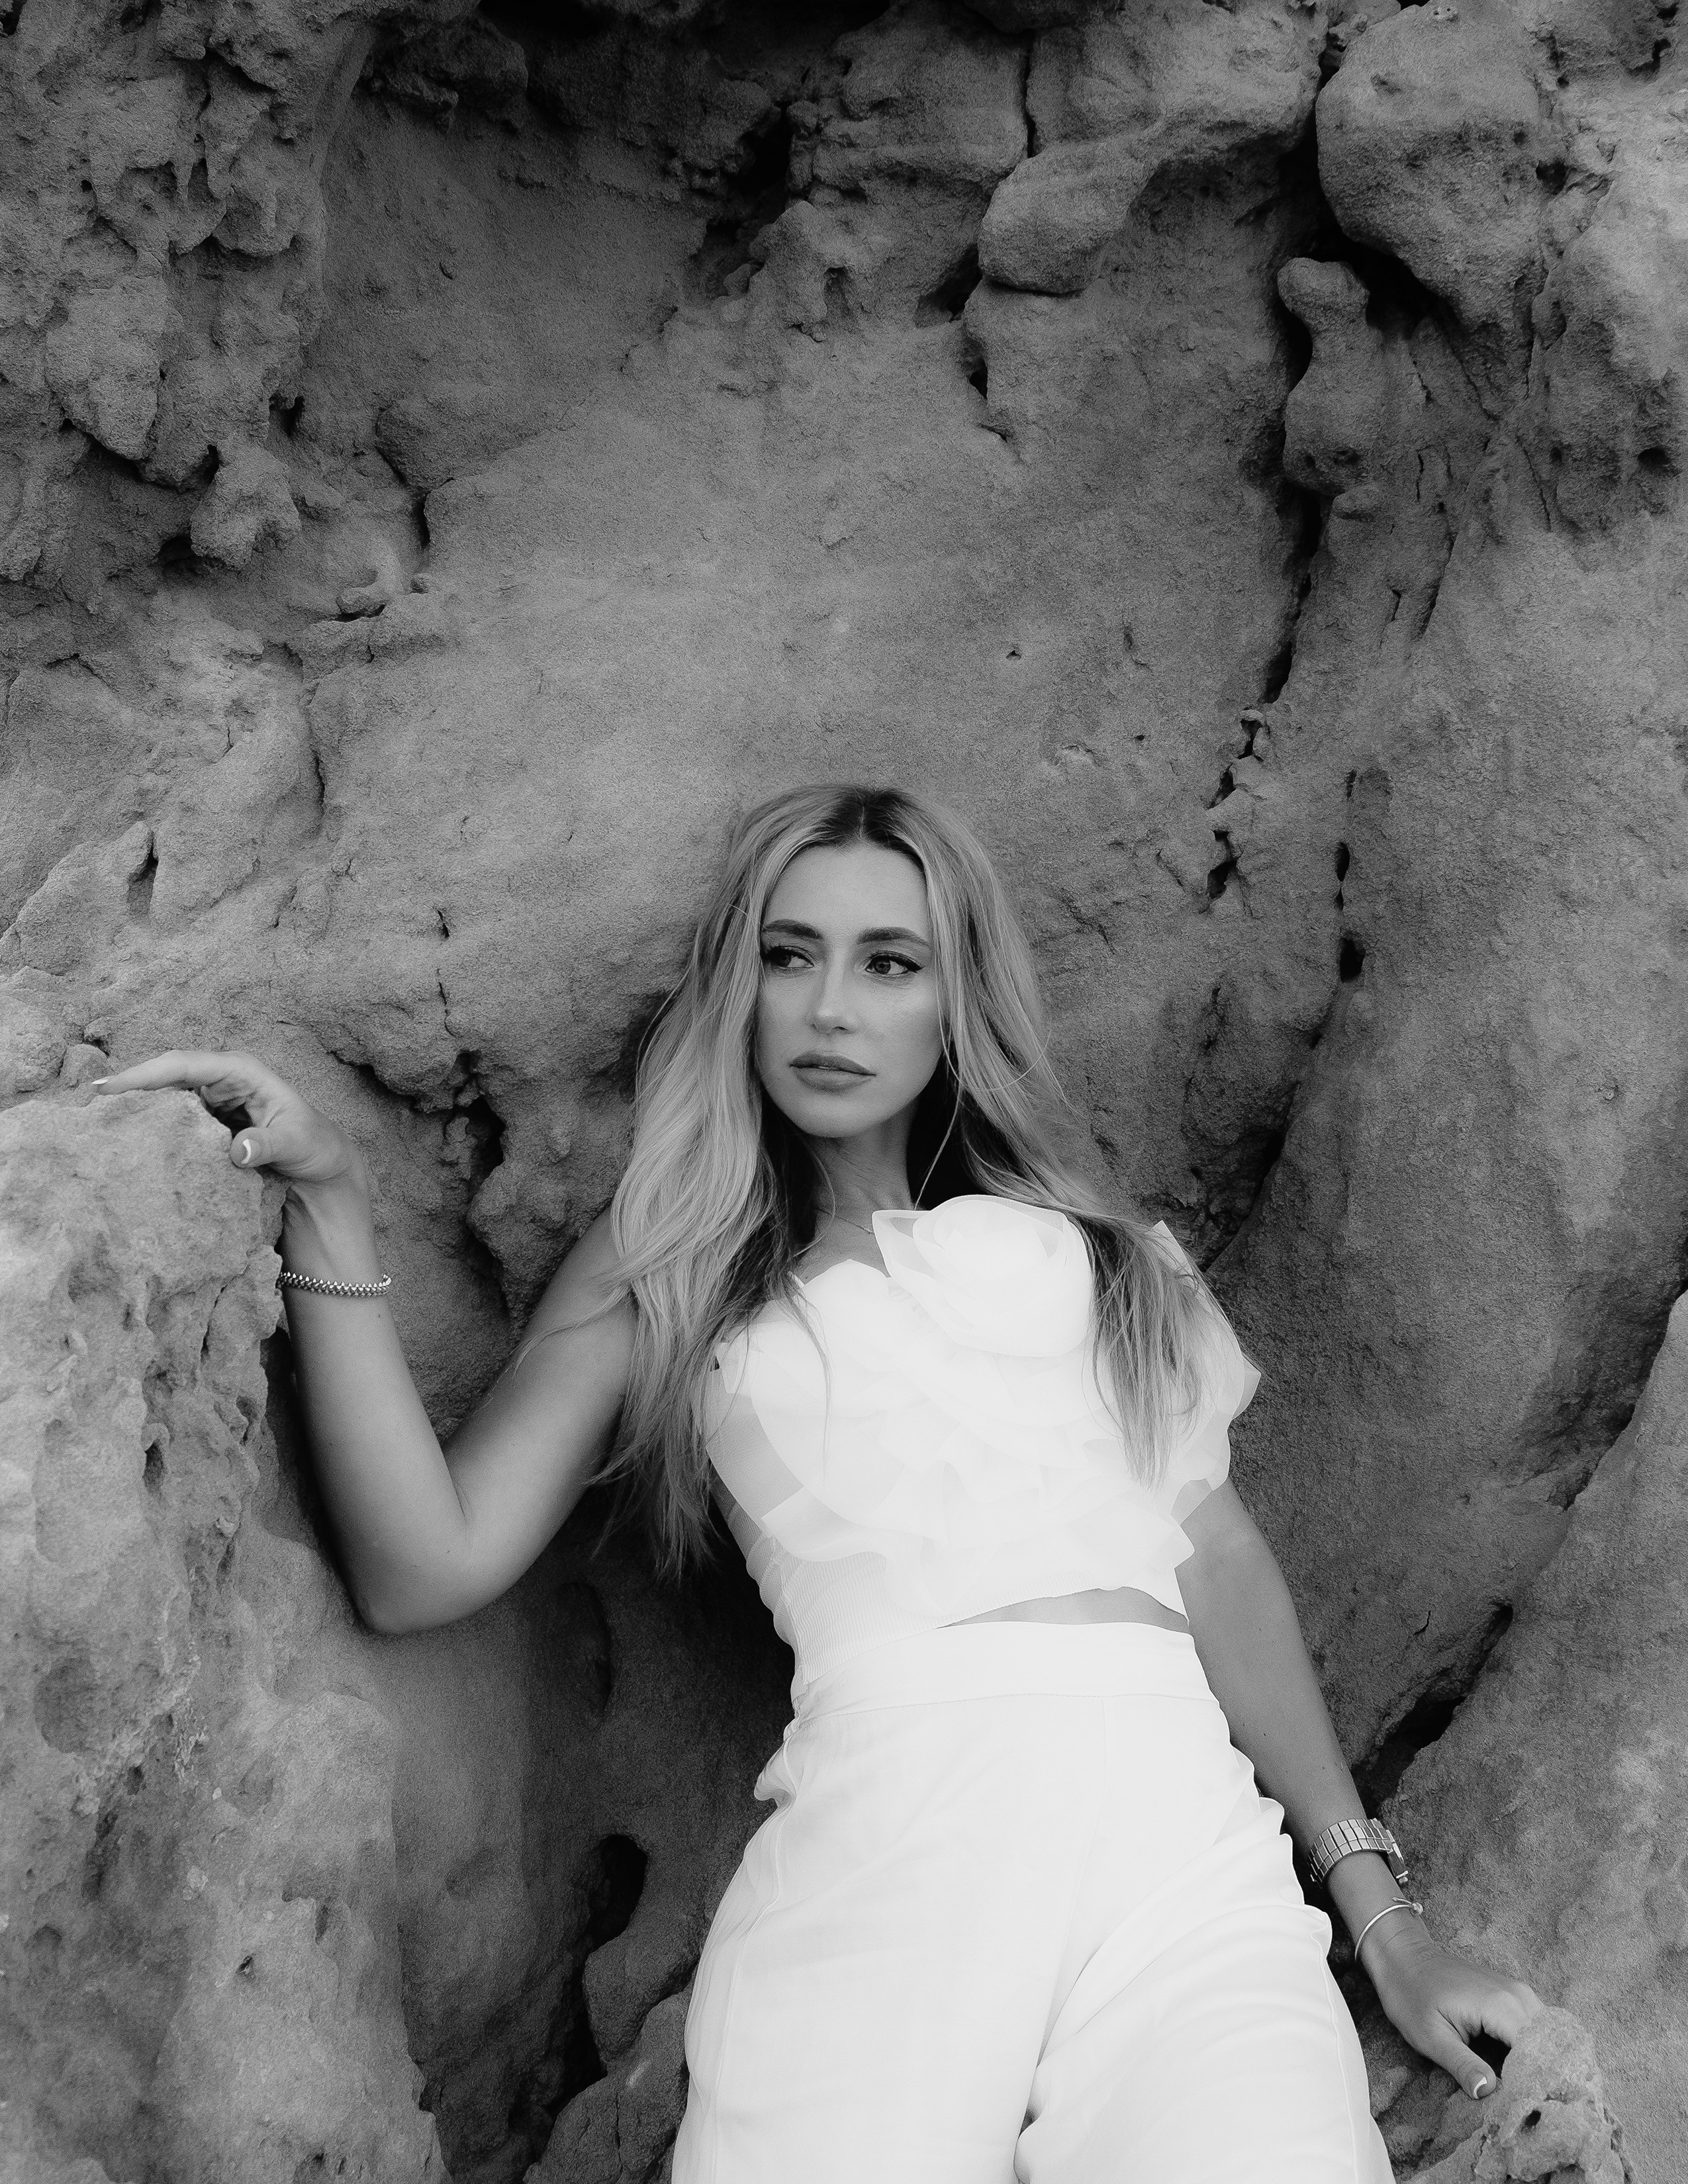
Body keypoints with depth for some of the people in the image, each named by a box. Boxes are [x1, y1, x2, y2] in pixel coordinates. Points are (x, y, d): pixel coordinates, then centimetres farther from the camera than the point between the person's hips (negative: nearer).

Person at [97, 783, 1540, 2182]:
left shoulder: (1097, 1251, 24)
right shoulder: (664, 1275, 18)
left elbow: (1221, 1562, 19)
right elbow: (423, 1570, 6)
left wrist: (1382, 1917, 14)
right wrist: (331, 1204, 0)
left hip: (1176, 1823, 2)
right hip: (878, 1834, -1)